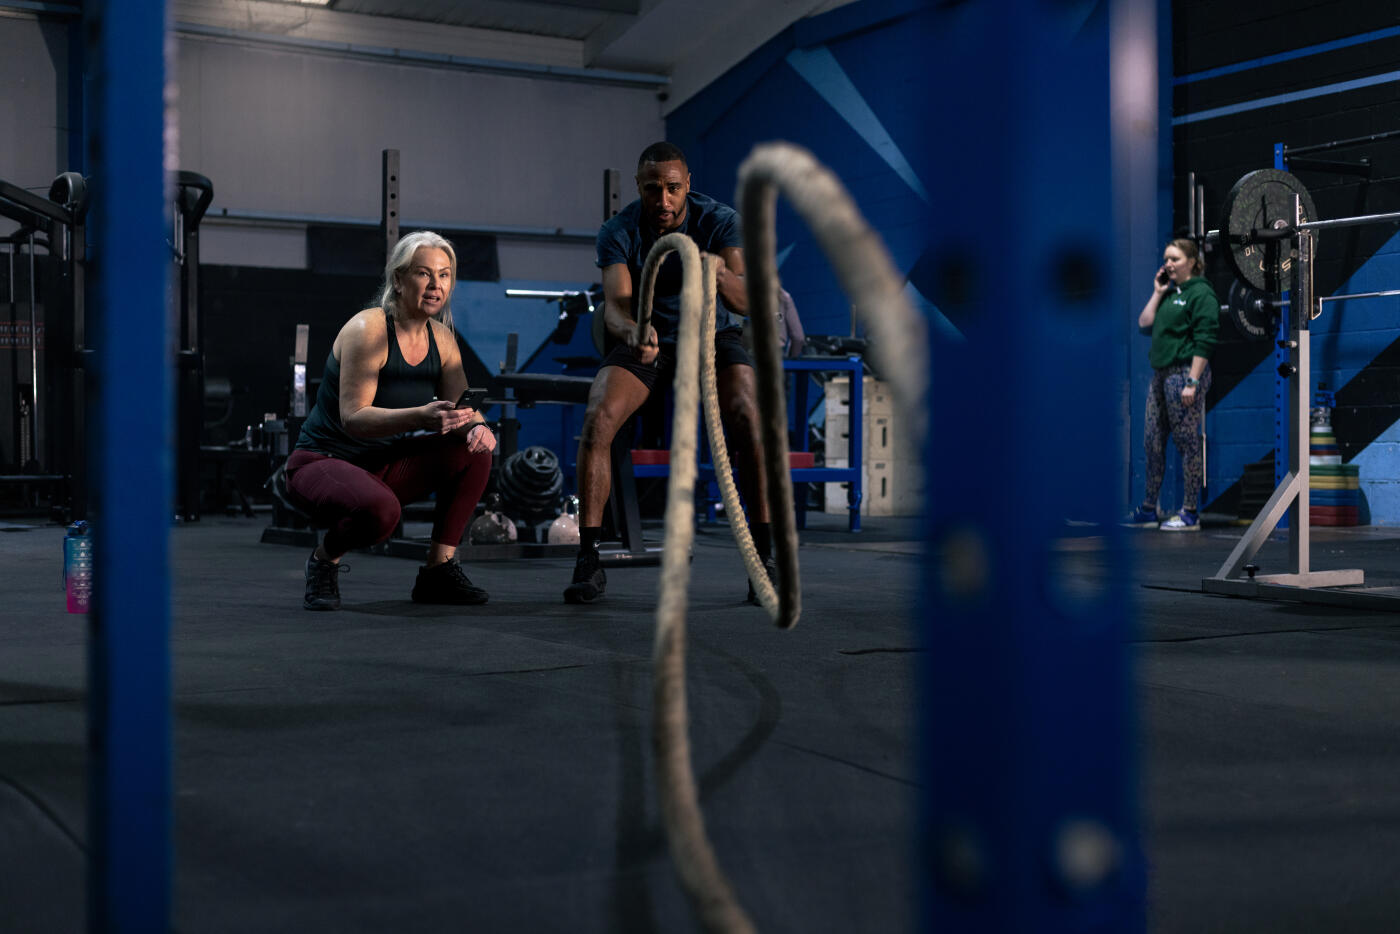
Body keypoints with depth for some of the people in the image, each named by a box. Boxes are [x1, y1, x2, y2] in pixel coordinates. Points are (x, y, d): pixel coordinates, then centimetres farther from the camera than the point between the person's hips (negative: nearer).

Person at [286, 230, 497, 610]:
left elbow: (461, 405, 0)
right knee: (380, 508, -38)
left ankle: (439, 569, -5)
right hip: (323, 461, -7)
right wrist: (420, 417, -43)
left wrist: (477, 426, -25)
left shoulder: (441, 338, 2)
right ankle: (324, 559, -4)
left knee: (474, 449, -13)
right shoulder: (368, 329, -20)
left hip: (386, 464, 7)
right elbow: (353, 417, -27)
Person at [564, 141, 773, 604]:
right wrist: (631, 331, -54)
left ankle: (764, 556, -22)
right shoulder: (618, 231, -15)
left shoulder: (720, 220, -17)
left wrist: (719, 274, -52)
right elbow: (615, 302, -29)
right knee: (596, 419, -26)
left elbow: (746, 301, -28)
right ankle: (588, 560, -19)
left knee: (749, 418, -30)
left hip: (711, 334, -1)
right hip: (647, 339, 1)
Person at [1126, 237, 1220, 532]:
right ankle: (1148, 510, 17)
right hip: (1161, 374, 8)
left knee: (1187, 443, -4)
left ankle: (1190, 514, 1)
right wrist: (1157, 292, 8)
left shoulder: (1201, 293, -7)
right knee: (1153, 441, 9)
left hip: (1185, 373, -8)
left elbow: (1205, 341, -14)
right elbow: (1144, 323, 12)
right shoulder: (1168, 293, 17)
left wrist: (1193, 382, -19)